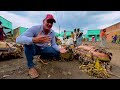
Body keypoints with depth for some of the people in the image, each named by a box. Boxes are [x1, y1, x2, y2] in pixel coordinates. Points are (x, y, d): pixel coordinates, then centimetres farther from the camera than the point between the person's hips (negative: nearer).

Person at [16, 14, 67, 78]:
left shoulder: (52, 32, -10)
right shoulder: (35, 28, -28)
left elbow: (53, 44, -2)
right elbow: (18, 39, -38)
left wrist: (59, 49, -24)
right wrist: (34, 40, -57)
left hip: (43, 49, 5)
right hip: (33, 48, -4)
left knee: (57, 53, -11)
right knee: (28, 42, -36)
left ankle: (43, 57, 18)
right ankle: (31, 66, -17)